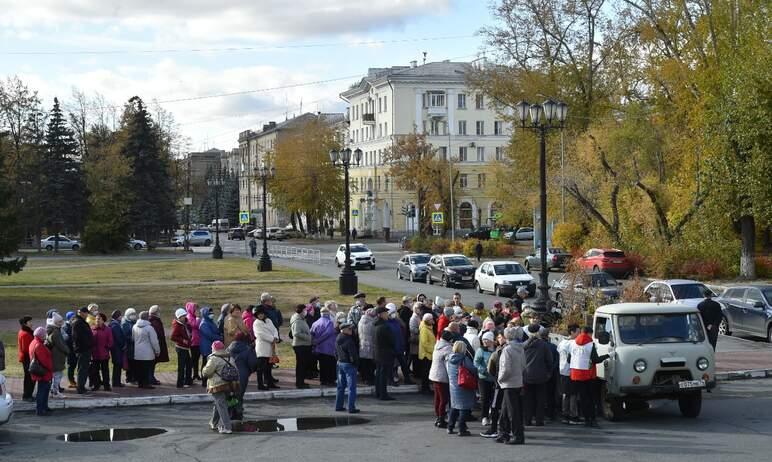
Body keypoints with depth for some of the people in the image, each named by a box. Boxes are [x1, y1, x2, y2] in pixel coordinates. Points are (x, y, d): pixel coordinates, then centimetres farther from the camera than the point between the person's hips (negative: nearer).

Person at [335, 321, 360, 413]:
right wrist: (356, 362, -5)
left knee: (341, 386, 17)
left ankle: (338, 406, 22)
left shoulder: (337, 339, 7)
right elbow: (353, 355, -19)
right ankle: (351, 408, -4)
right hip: (349, 365, -8)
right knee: (352, 387, -3)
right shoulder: (349, 340, -20)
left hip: (340, 363, 8)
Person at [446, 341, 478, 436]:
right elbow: (473, 370, -17)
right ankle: (462, 429, 1)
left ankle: (450, 428, 22)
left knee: (454, 407, 18)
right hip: (463, 388, -7)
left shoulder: (450, 359, 5)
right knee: (464, 408, 0)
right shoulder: (464, 359, -16)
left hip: (453, 387, 7)